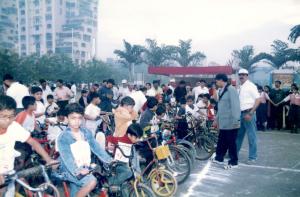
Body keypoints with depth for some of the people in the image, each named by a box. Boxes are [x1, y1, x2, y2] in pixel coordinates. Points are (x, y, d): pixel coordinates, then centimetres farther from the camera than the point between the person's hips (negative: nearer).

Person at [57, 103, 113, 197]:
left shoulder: (86, 133, 4)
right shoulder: (63, 137, -13)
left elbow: (97, 148, 1)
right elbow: (67, 157, -24)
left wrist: (109, 161, -10)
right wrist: (78, 171, -39)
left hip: (85, 169, 6)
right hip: (70, 171, -5)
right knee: (92, 181, -27)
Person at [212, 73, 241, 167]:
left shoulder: (231, 89, -15)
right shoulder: (222, 91, 15)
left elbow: (235, 106, -20)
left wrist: (235, 120, -23)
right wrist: (217, 119, 25)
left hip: (230, 123, -9)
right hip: (223, 122, 9)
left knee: (231, 142, 1)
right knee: (221, 142, 16)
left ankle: (233, 161, 13)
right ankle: (219, 158, 28)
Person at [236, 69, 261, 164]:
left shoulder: (250, 86, -9)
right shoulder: (240, 87, 13)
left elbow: (258, 100, -15)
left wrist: (250, 113, -19)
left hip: (248, 113, -8)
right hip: (241, 113, 8)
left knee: (251, 136, 0)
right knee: (238, 135, 16)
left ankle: (252, 157, 8)